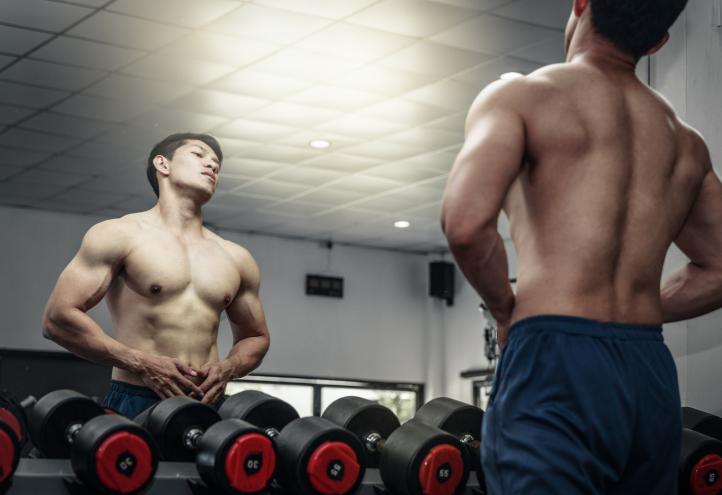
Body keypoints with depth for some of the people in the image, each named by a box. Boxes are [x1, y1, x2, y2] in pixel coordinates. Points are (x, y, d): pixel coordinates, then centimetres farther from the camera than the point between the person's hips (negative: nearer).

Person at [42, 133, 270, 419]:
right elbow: (58, 317, -4)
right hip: (136, 404, -4)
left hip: (208, 406, 4)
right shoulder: (120, 235, 3)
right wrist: (142, 363, -10)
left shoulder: (236, 259, 16)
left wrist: (227, 368, 4)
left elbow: (256, 337, 27)